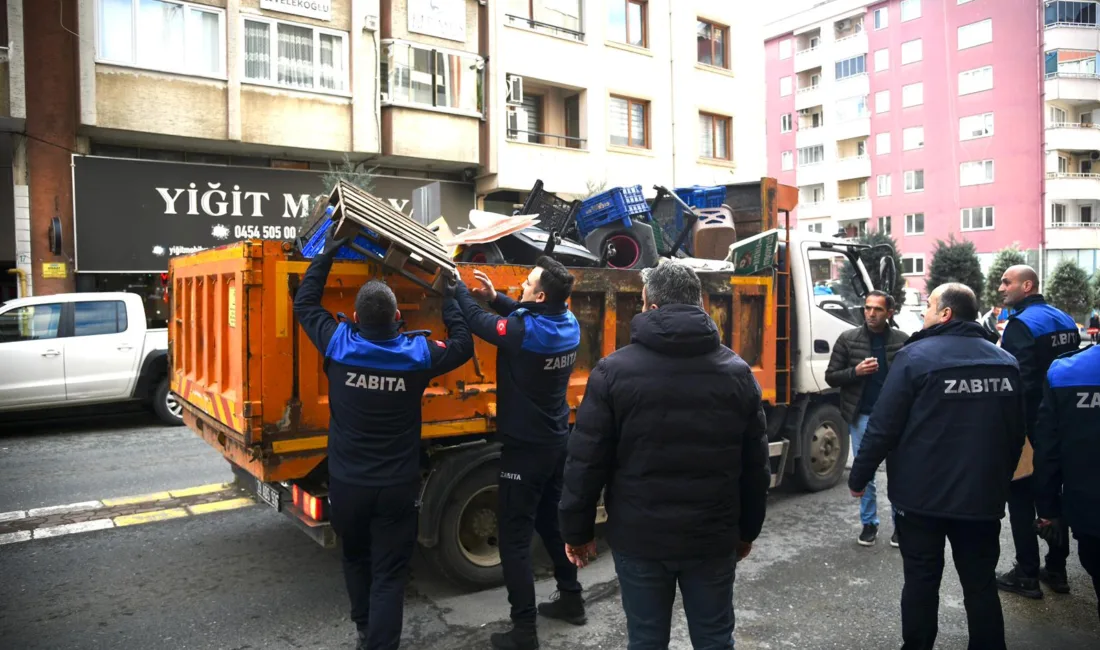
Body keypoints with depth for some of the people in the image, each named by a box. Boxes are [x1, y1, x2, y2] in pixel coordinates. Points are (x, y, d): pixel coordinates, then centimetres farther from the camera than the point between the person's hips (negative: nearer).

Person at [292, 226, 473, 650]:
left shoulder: (338, 346, -12)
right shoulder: (417, 355, -13)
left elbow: (304, 303, 6)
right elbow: (463, 344, 6)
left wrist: (326, 254, 13)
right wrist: (448, 295, 14)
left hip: (346, 483, 2)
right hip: (397, 487, -2)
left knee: (356, 559, 25)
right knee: (389, 573, 7)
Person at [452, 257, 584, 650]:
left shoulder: (523, 333, -24)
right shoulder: (568, 324, -4)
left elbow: (476, 319, -11)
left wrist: (457, 285, 6)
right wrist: (497, 298, 9)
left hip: (525, 447, -8)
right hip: (557, 442, 8)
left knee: (515, 538, 3)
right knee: (552, 521, 24)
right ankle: (571, 599, 37)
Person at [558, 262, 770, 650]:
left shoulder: (614, 371, -10)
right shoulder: (736, 373, -1)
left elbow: (586, 462, -9)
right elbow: (755, 465, 5)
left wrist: (577, 531, 3)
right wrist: (747, 530, 16)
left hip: (639, 537, -2)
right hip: (712, 537, 2)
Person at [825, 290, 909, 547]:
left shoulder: (903, 341, -1)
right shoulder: (848, 339, -2)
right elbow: (831, 377, 0)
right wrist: (855, 371, -17)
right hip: (861, 417, 1)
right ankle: (869, 523, 22)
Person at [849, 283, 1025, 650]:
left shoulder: (916, 356, -13)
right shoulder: (1005, 362, 3)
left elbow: (883, 426, -14)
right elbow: (1016, 433, 12)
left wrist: (859, 477, -4)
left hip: (922, 494, -4)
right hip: (983, 495, 4)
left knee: (921, 581, 8)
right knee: (981, 585, 15)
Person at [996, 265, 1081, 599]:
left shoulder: (1021, 324, -18)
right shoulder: (1065, 321, 10)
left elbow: (1020, 381, -25)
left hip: (1029, 424, -9)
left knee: (1021, 496, 0)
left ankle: (1027, 574, 6)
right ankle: (1056, 569, 26)